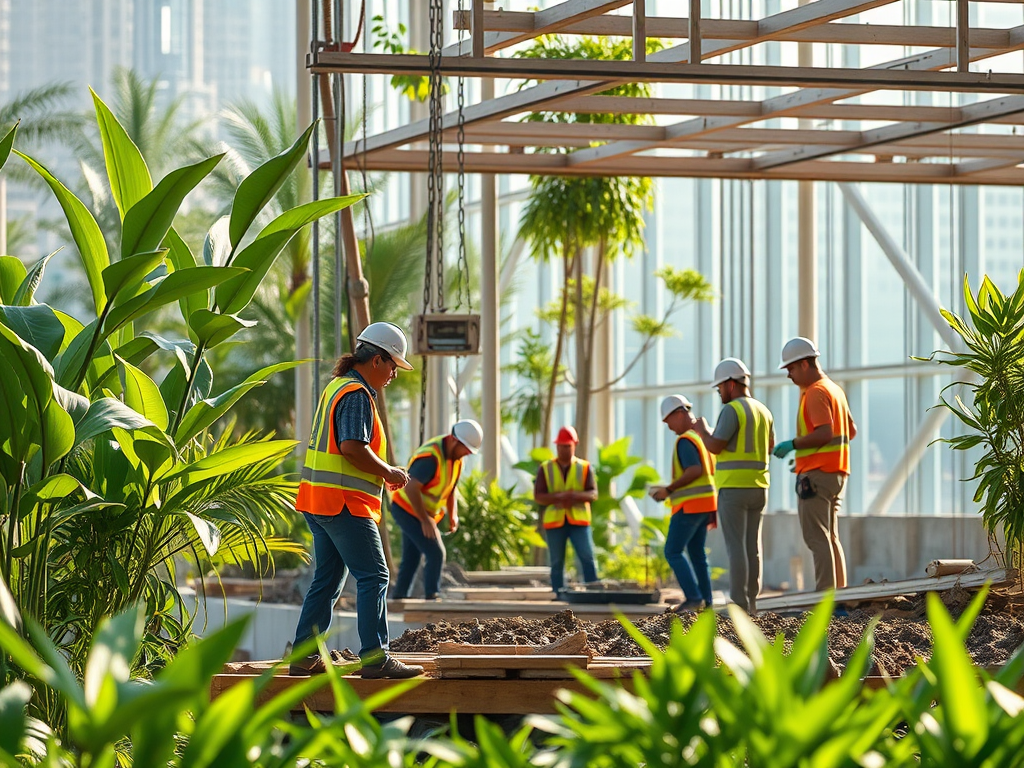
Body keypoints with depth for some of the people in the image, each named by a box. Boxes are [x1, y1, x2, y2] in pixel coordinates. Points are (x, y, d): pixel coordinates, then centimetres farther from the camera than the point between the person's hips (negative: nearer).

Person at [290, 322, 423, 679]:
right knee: (373, 577, -9)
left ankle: (305, 655, 14)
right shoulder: (357, 394, -13)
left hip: (319, 501, 10)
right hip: (344, 503, -10)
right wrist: (388, 472, -11)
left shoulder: (337, 386, 19)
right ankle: (375, 658, -12)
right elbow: (353, 447, -24)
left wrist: (382, 473, 19)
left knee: (327, 579, 13)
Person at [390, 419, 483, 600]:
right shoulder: (431, 456, -29)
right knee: (436, 554, -14)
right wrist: (425, 520, -28)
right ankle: (432, 597, -10)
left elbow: (451, 488, 12)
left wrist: (453, 515, -1)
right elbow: (411, 488, -32)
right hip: (407, 509, -10)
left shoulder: (456, 455, 2)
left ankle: (399, 598, 23)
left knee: (412, 558, 15)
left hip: (421, 512, 10)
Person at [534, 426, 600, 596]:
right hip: (554, 522, 1)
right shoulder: (546, 469, 8)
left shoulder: (584, 467, 7)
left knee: (588, 559, -11)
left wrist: (576, 495, -21)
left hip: (579, 520, -1)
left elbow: (593, 494, -1)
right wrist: (560, 496, -15)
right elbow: (538, 497, 0)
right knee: (557, 563, 2)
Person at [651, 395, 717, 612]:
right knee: (696, 552, 11)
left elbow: (695, 471, -24)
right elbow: (711, 472, 19)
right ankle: (705, 601, 8)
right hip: (705, 503, 10)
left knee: (673, 551, -7)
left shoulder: (685, 441, -13)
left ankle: (694, 597, -15)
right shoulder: (703, 436, 16)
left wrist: (668, 490, -17)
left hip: (689, 505, -10)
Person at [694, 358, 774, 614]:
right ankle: (750, 604, 8)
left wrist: (703, 430, 4)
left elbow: (715, 447, -17)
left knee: (735, 547, -7)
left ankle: (739, 605, -10)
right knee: (751, 548, 9)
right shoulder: (763, 411, 13)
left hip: (733, 489, -8)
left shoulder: (731, 410, -12)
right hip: (758, 487, 8)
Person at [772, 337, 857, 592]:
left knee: (817, 538, -10)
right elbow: (851, 431, 23)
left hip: (816, 474, -10)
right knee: (830, 537, 13)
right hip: (836, 472, 10)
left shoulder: (816, 392, -13)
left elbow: (825, 432, -23)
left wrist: (794, 444, -15)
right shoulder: (835, 389, 18)